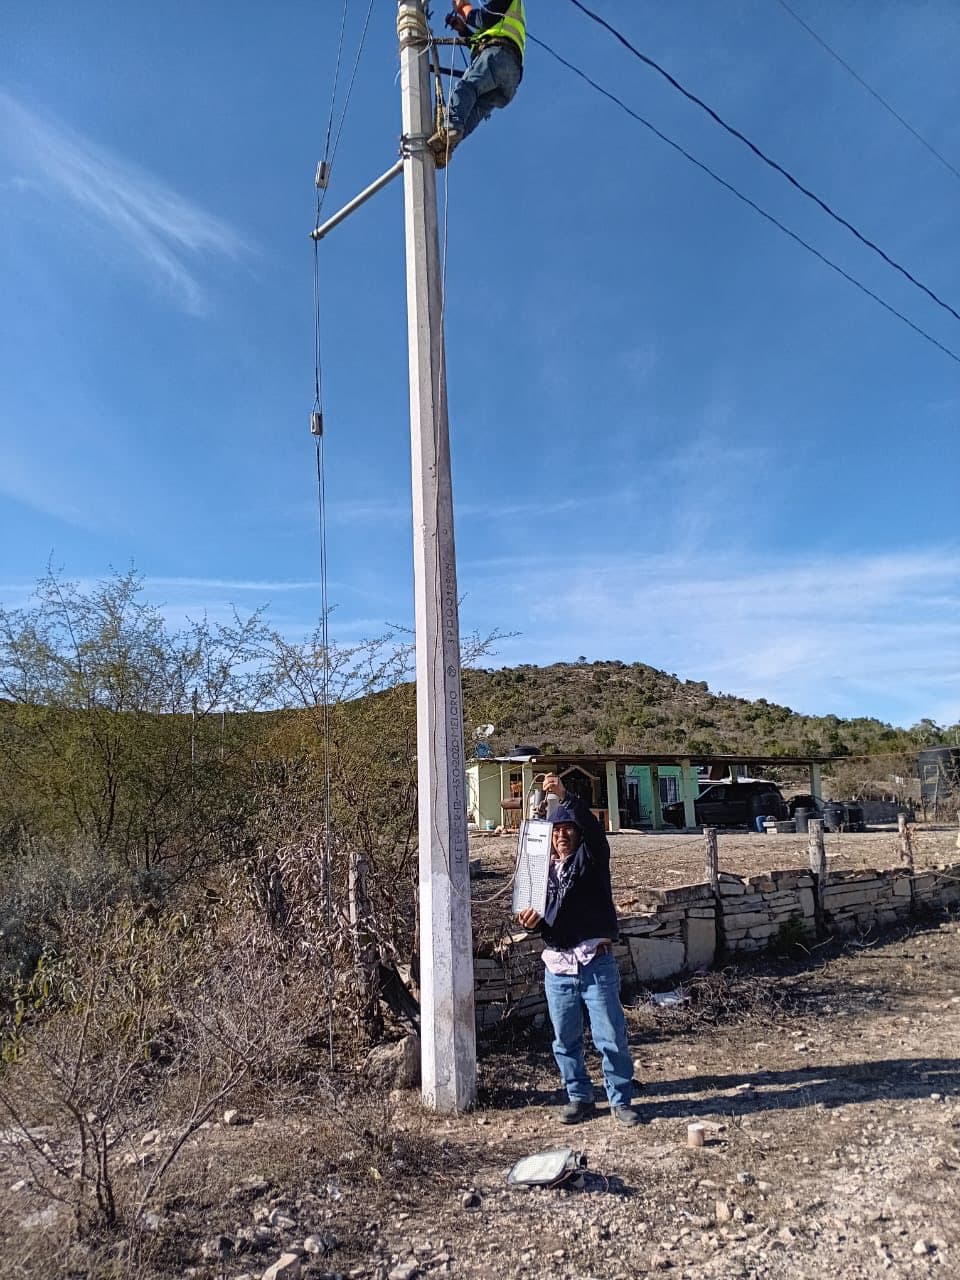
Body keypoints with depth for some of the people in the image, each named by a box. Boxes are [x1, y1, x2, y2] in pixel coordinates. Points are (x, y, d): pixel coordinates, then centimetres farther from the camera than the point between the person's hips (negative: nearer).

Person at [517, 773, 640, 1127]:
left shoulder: (591, 858, -1)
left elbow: (593, 826, -24)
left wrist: (565, 795, -37)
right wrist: (532, 923, -6)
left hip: (595, 962, -4)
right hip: (557, 966, 4)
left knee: (611, 1037, 3)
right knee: (565, 1040, 12)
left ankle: (621, 1100, 18)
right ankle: (579, 1097, 28)